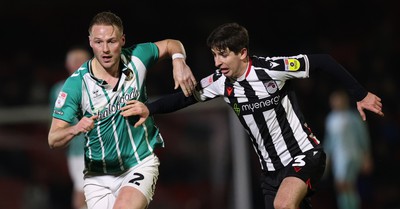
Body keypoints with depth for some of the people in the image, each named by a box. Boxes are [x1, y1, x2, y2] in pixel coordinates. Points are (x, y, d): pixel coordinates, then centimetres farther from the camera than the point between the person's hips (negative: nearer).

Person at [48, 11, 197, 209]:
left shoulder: (136, 58, -8)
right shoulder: (75, 84, -17)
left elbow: (172, 44, 13)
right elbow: (53, 139, -16)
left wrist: (178, 62, -9)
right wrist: (75, 129, -37)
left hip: (141, 165, -1)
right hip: (98, 176, 1)